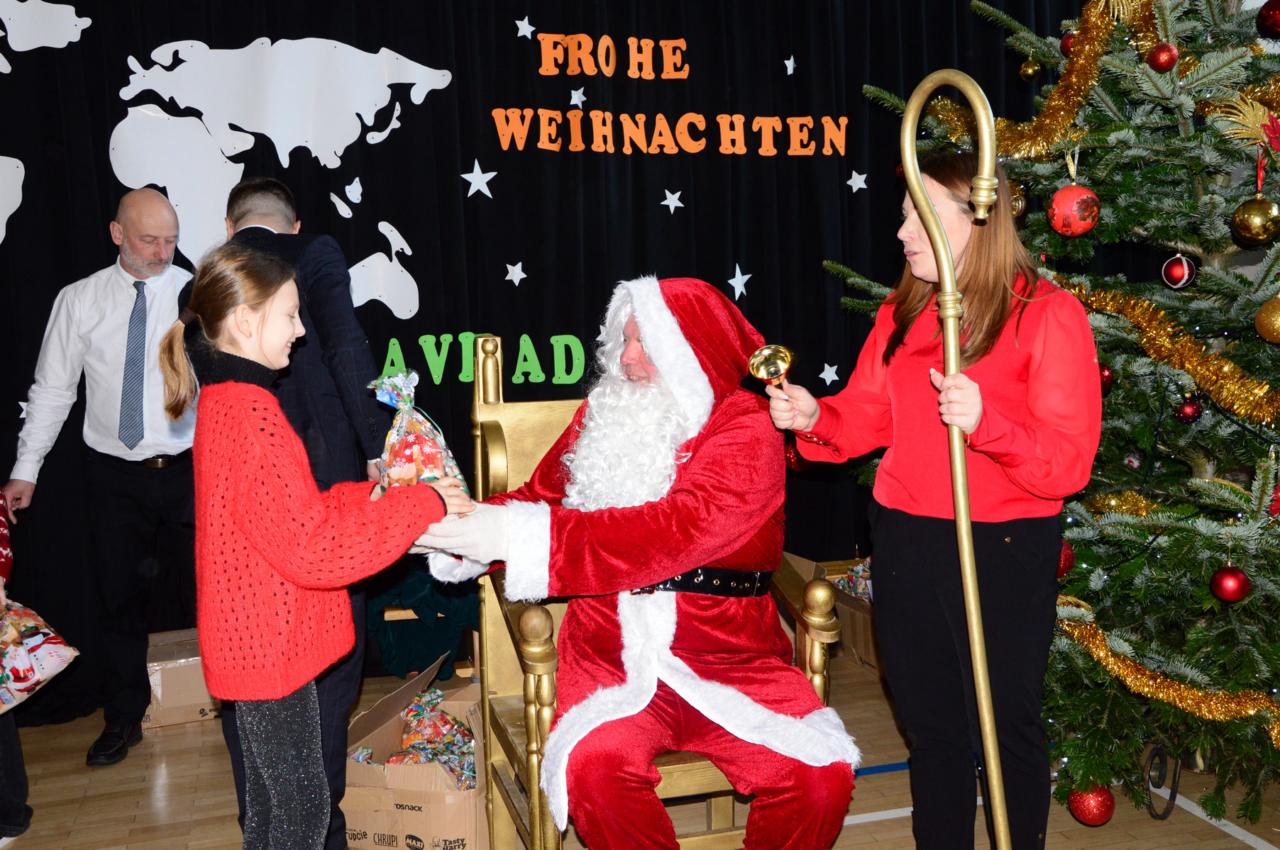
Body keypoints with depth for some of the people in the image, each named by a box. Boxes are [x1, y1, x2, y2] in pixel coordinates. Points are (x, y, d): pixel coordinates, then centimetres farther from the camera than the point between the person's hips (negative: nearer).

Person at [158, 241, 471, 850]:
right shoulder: (249, 416, -24)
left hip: (252, 640, 10)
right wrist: (423, 504, -20)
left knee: (271, 798, 22)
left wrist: (379, 495, 2)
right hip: (271, 647, -10)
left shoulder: (225, 403, 8)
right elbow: (313, 549, -27)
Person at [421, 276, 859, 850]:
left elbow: (678, 529, -23)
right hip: (614, 662, 2)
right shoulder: (604, 415, 7)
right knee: (595, 767, -28)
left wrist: (519, 536, -29)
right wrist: (462, 527, -12)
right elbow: (539, 498, 11)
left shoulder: (746, 430, -8)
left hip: (732, 662, -2)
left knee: (821, 778, -22)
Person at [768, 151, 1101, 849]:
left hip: (1005, 549, -5)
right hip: (905, 538, 5)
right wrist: (813, 416, -12)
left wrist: (985, 421, -30)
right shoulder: (902, 314, 8)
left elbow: (1068, 464, -15)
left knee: (1008, 724, 10)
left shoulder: (1049, 315, -10)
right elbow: (865, 418, 8)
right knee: (930, 722, 18)